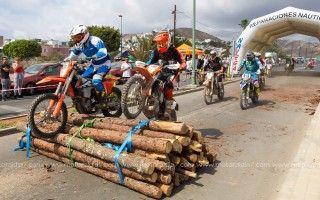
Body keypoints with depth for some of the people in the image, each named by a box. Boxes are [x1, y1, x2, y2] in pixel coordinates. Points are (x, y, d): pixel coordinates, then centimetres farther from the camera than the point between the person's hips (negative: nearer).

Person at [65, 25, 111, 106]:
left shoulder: (95, 40, -25)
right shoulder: (79, 45, 1)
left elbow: (104, 52, -38)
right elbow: (74, 53, 19)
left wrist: (93, 57, -50)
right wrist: (65, 60, 6)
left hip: (104, 63, -9)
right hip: (94, 64, 9)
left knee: (96, 81, -30)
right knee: (82, 80, 4)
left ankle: (104, 97, -10)